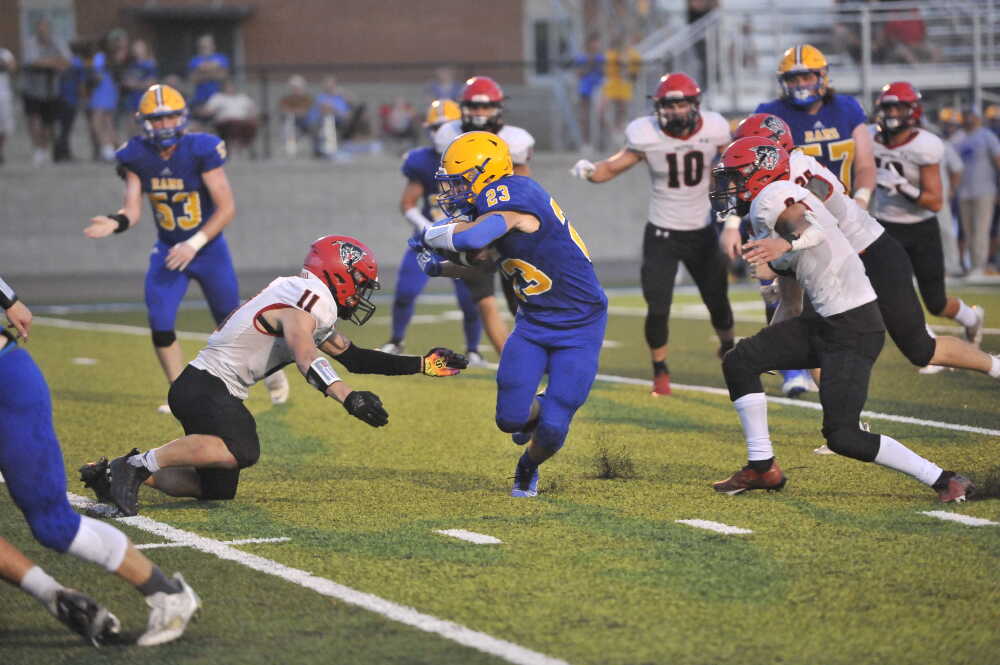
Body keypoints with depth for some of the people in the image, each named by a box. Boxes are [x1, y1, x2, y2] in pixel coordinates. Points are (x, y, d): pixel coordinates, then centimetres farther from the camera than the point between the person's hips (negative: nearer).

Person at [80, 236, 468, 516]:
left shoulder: (315, 306, 18)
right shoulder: (305, 301, -14)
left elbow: (351, 357, 26)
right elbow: (306, 357, -32)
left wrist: (420, 365, 22)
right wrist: (348, 398, -45)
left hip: (208, 391, 11)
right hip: (206, 387, -11)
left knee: (217, 491, 10)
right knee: (242, 451, -36)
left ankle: (115, 473, 13)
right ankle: (139, 463, -27)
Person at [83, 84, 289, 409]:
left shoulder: (200, 150, -21)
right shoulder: (136, 157, -9)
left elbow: (227, 208, -20)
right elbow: (133, 209, -8)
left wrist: (195, 244, -27)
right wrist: (115, 222, -31)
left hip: (209, 249, -3)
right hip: (167, 251, 3)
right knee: (160, 327, -8)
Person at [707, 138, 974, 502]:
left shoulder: (769, 198, -13)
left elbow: (813, 229, -36)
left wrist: (785, 244, -54)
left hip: (853, 330, -10)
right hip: (825, 321, 10)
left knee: (842, 436, -13)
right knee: (739, 362, 9)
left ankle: (944, 480, -5)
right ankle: (762, 468, 15)